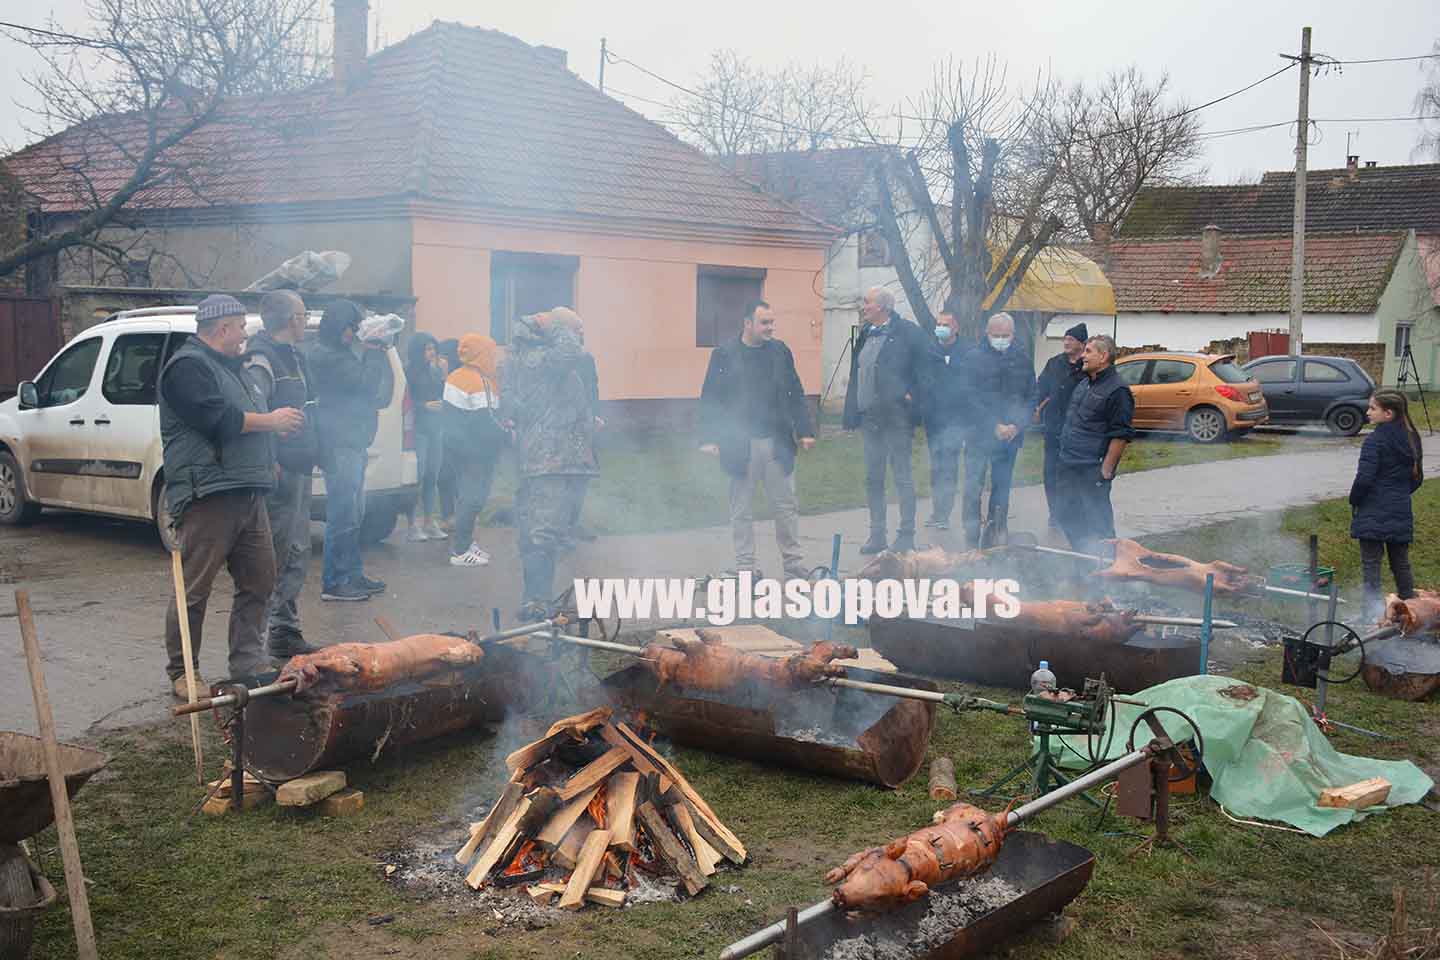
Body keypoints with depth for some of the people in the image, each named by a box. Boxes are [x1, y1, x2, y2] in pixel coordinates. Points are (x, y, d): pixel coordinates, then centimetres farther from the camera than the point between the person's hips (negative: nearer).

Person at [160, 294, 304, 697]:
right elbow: (217, 419, -20)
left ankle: (248, 661, 23)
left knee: (259, 582, 12)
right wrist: (270, 421, -10)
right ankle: (182, 674, 5)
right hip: (207, 497, -10)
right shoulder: (188, 367, -9)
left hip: (247, 494, 10)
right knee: (194, 591, -4)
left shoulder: (229, 367, 23)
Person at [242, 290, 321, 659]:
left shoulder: (293, 357, 18)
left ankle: (286, 632, 24)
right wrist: (269, 462, -25)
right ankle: (254, 638, 0)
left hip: (298, 471, 10)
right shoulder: (262, 360, -13)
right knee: (274, 559, -6)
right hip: (279, 474, -10)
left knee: (297, 555, 15)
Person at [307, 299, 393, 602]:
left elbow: (370, 387, 18)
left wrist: (376, 351, 7)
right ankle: (334, 583, -4)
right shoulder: (326, 355, -12)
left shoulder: (340, 353, 20)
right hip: (340, 444, -10)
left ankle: (352, 575, 22)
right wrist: (374, 350, -4)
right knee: (344, 515, -9)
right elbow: (366, 383, -16)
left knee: (354, 514, 15)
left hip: (352, 443, 11)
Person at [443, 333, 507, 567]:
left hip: (457, 444, 10)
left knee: (465, 494, 18)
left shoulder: (455, 377, 10)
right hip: (476, 451, -10)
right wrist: (506, 435, -13)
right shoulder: (478, 381, -19)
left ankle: (464, 542, 25)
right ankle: (460, 551, -5)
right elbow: (484, 422, -23)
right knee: (474, 498, -6)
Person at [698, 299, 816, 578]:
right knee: (741, 510, 6)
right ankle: (745, 565, 15)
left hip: (777, 443, 2)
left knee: (786, 506, 7)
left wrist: (805, 430, -1)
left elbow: (796, 394, 7)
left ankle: (793, 562, 16)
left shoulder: (780, 351, 6)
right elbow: (710, 399, -4)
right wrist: (709, 438, -11)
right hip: (740, 445, -2)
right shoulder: (724, 355, -3)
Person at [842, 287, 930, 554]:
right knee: (873, 479, 11)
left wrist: (912, 397, -14)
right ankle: (877, 536, 20)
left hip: (896, 418, -7)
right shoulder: (865, 335, 13)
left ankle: (906, 537, 5)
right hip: (869, 417, 7)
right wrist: (853, 415, 11)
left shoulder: (907, 332, -9)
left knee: (902, 477, -1)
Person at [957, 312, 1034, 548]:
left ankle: (995, 538, 15)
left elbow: (1030, 397, 7)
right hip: (979, 434, -3)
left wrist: (1016, 425, -8)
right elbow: (971, 398, -9)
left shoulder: (1022, 359, 6)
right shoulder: (974, 358, -3)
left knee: (1002, 487, 7)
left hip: (1011, 434, 3)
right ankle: (972, 540, 3)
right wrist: (994, 426, -14)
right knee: (973, 488, -3)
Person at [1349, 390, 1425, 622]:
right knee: (1401, 563, 15)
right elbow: (1417, 478, 15)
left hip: (1373, 513, -7)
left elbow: (1364, 478, -20)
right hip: (1401, 513, 7)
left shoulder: (1375, 440, -15)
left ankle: (1372, 612, -5)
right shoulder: (1411, 439, 8)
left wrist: (1354, 500, -4)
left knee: (1370, 563, -2)